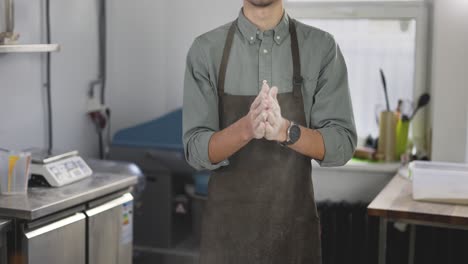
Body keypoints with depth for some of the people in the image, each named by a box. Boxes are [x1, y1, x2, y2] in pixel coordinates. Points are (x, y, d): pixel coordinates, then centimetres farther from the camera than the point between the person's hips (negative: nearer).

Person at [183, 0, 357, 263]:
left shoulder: (321, 47, -4)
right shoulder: (206, 49, -4)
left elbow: (342, 145, -8)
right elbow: (197, 150, -8)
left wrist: (285, 130, -26)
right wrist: (245, 128, -27)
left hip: (295, 224, 0)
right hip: (228, 225, 0)